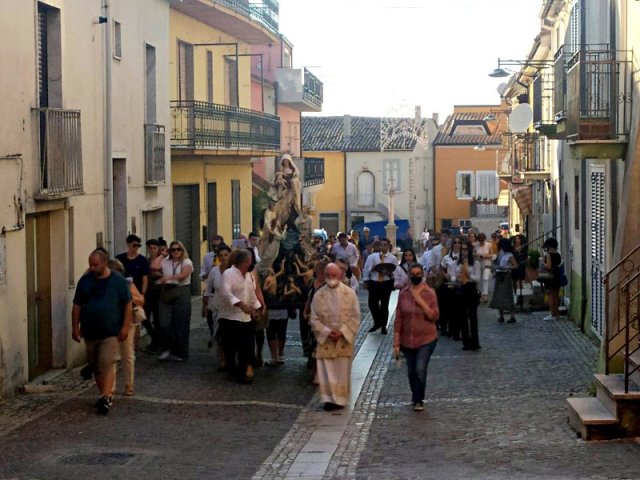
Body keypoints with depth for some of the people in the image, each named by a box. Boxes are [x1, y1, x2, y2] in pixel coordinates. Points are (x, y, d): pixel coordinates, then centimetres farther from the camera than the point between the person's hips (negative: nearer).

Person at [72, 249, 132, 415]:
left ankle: (105, 397, -17)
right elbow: (77, 306, 10)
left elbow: (128, 305, -1)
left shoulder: (118, 281, -3)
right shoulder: (84, 281, 5)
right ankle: (105, 395, 23)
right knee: (96, 367, 11)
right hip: (90, 332, 4)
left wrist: (125, 327, -8)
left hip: (110, 332, -4)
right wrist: (75, 327, 5)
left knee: (107, 364, -14)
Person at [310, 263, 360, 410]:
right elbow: (315, 319, 1)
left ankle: (340, 399, 14)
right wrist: (327, 332, -13)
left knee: (342, 371, 4)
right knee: (326, 371, -2)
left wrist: (342, 331, -13)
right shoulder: (318, 295, 0)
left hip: (344, 339, -1)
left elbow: (355, 317, -3)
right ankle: (329, 398, 6)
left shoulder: (349, 293, -3)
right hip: (325, 339, 1)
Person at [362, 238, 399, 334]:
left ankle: (383, 326, 21)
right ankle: (377, 323, 23)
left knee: (384, 305, 7)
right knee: (372, 304, -1)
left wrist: (389, 273, -22)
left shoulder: (393, 258, 1)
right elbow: (366, 269, 3)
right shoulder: (372, 257, 3)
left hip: (386, 283, -1)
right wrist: (366, 281, -6)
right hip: (374, 283, 1)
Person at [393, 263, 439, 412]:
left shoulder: (429, 293, -7)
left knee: (420, 369, -14)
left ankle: (419, 400, 4)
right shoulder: (403, 293, -2)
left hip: (426, 339, -3)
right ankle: (415, 395, 38)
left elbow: (434, 316, -11)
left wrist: (421, 302, -22)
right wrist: (396, 342, -1)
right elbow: (399, 318, 0)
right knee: (411, 371, 14)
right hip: (407, 339, 3)